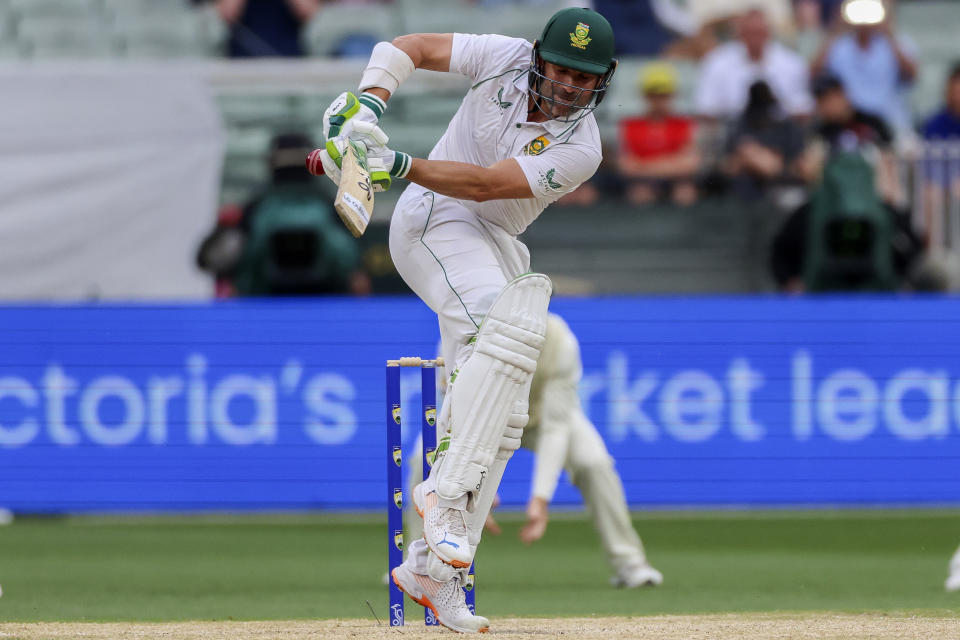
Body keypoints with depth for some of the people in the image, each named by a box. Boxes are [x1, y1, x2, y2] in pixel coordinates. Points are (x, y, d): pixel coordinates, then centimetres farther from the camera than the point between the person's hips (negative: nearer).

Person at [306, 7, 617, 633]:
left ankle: (431, 568, 4)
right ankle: (446, 490, -37)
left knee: (499, 416, -1)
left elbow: (485, 184, -25)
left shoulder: (581, 149, -13)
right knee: (511, 327, -31)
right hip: (435, 221, -4)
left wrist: (399, 164, -36)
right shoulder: (507, 59, -10)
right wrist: (368, 105, -23)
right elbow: (408, 47, -4)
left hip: (498, 250, 4)